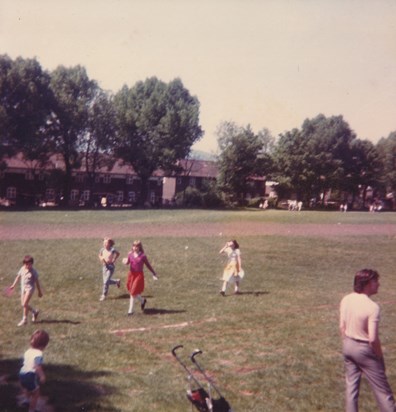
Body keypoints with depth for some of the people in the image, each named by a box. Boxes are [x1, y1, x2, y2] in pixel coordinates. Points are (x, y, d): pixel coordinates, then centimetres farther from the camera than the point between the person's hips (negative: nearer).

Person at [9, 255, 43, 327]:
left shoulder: (33, 271, -12)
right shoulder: (22, 269, 2)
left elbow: (37, 282, -5)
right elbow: (18, 277, 16)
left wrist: (39, 292, 1)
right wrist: (13, 285, 16)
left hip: (30, 288, -6)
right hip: (23, 288, 6)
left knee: (24, 304, -12)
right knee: (23, 304, 8)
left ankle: (24, 319, 1)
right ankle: (34, 311, 31)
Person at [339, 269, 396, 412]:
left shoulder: (345, 300, -4)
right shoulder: (372, 307, -26)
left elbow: (342, 327, 5)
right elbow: (373, 339, -25)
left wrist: (347, 344, 17)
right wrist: (380, 356, -9)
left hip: (348, 345, 7)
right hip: (364, 349, -6)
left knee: (351, 385, 18)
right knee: (382, 390, 8)